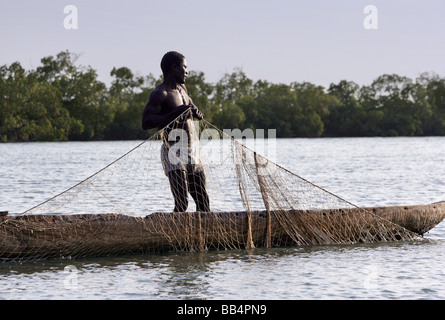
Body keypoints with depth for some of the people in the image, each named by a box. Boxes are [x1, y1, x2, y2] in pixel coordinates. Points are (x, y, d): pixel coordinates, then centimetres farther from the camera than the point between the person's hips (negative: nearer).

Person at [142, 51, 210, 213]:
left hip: (191, 154, 9)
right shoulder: (160, 93, -10)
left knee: (203, 202, 12)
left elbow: (198, 115, 33)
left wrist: (195, 111, 7)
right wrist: (176, 112, -25)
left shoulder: (181, 88, 17)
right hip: (173, 152, -9)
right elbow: (146, 122, -22)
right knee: (182, 203, -19)